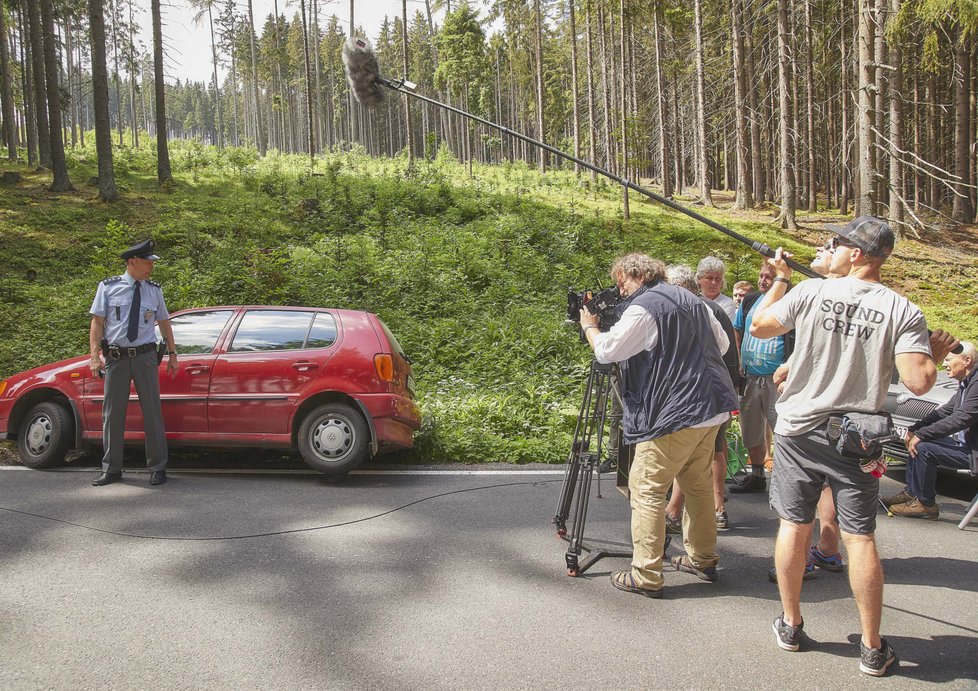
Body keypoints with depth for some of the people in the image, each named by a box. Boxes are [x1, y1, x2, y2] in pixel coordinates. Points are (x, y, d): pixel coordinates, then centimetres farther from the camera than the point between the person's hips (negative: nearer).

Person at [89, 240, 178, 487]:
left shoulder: (154, 290, 6)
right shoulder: (108, 287, 0)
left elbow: (164, 322, 13)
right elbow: (97, 322, -1)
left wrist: (172, 353, 10)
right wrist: (95, 356, -9)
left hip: (145, 357, 1)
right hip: (116, 357, -1)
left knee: (152, 411, 3)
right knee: (112, 413, 7)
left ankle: (157, 468, 12)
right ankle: (111, 469, 19)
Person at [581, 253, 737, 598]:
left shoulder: (642, 308, -11)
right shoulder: (692, 300, 15)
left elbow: (606, 350, -12)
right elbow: (722, 343, 21)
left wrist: (589, 325, 5)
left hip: (673, 415, -9)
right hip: (711, 409, 9)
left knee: (647, 490, -3)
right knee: (698, 484, 19)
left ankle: (646, 576, -1)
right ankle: (702, 559, 29)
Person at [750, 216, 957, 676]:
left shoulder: (809, 293, -8)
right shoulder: (902, 311, -9)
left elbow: (758, 327, 4)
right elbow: (918, 382, -15)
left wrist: (780, 279, 17)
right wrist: (937, 355, 6)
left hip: (798, 429, 0)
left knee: (794, 526, 11)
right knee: (860, 538, 6)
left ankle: (790, 626, 25)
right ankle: (872, 648, 15)